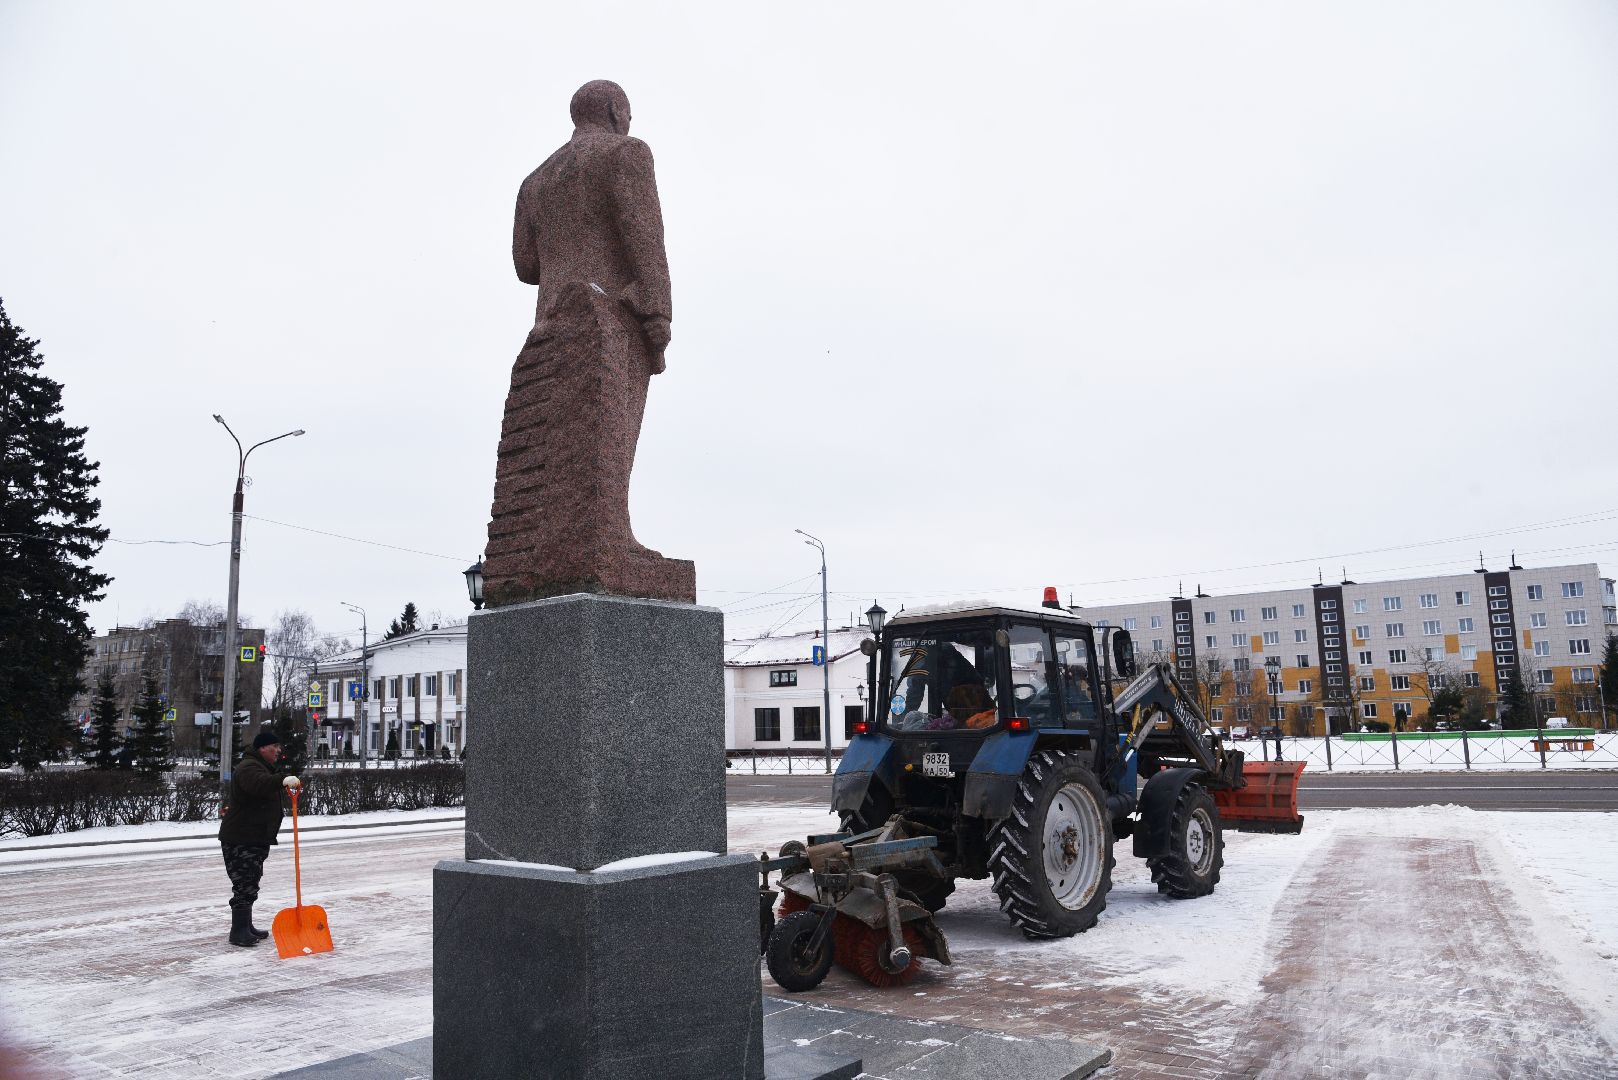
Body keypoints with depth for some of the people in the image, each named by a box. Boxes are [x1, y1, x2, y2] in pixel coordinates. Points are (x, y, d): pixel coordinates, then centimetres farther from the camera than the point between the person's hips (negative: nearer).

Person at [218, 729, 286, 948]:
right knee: (245, 885, -11)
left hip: (256, 839, 11)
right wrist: (283, 780, -57)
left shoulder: (263, 767, 19)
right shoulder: (249, 767, -18)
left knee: (249, 885, 16)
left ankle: (246, 927, 25)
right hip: (240, 840, -11)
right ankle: (239, 931, -8)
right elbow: (259, 783, -42)